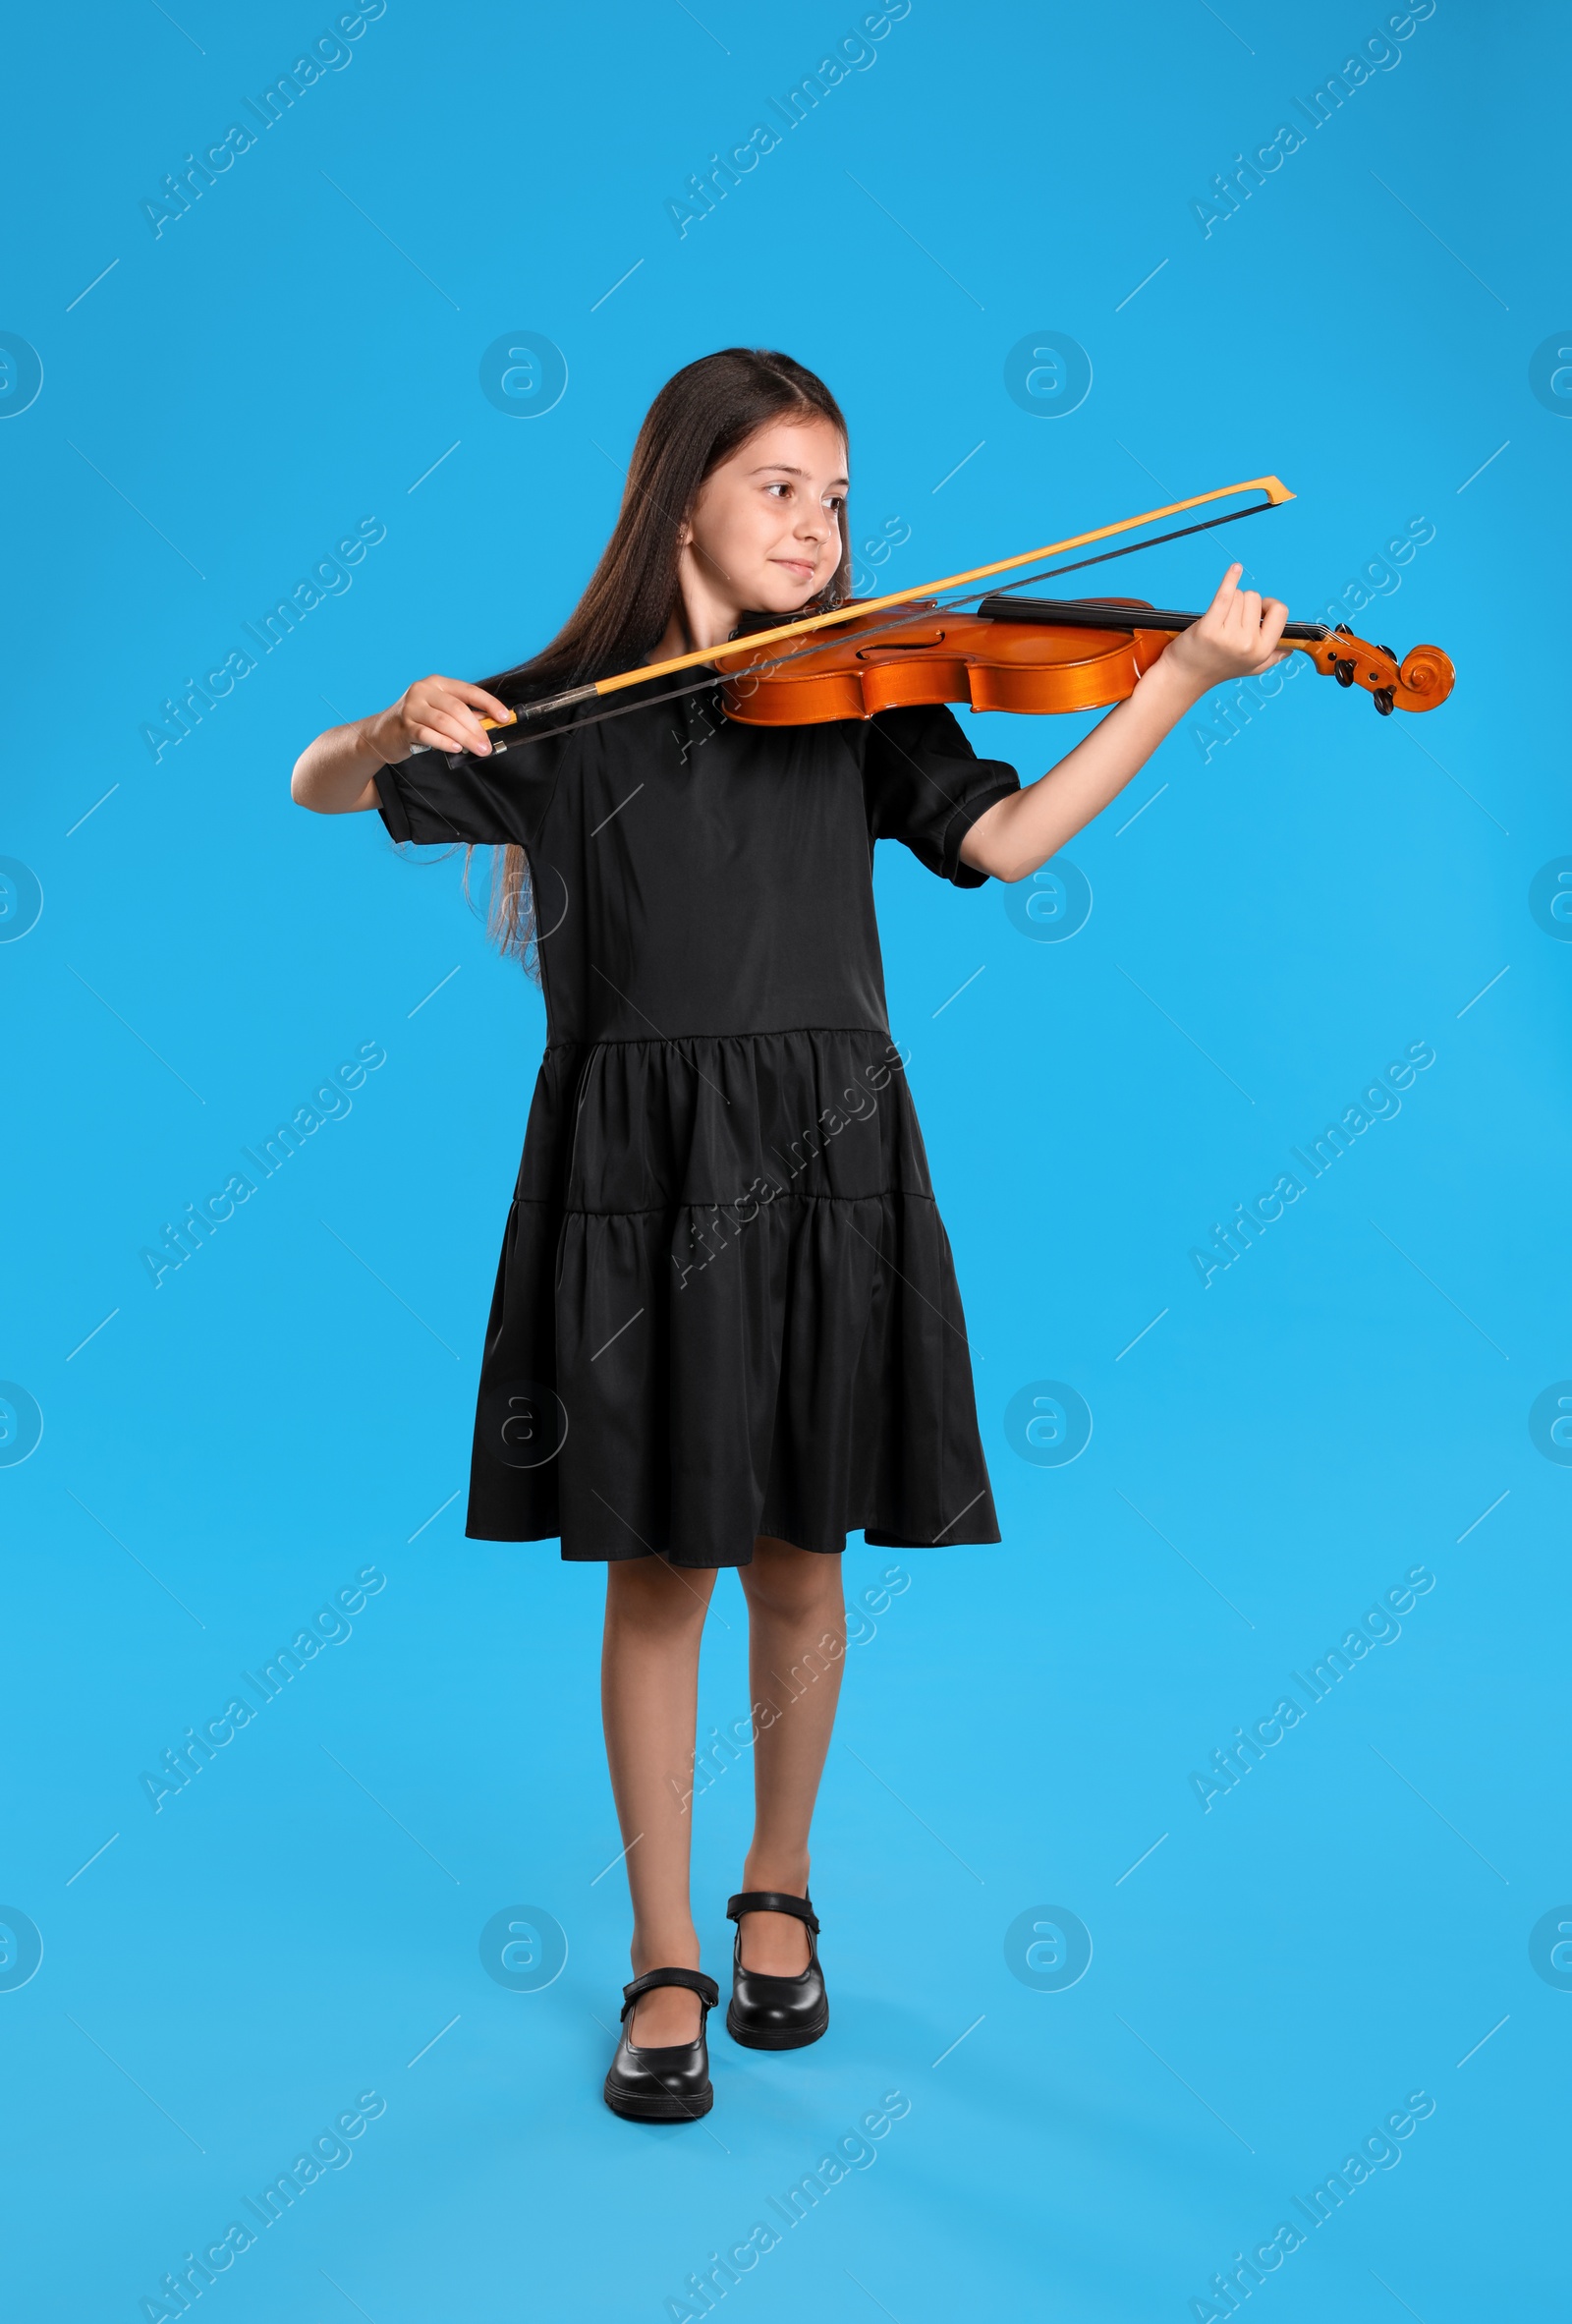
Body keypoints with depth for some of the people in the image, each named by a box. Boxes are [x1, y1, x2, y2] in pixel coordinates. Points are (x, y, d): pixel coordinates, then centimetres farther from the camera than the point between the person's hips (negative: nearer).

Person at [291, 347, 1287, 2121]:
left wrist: (1180, 675, -13)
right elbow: (314, 788, 8)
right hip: (637, 1172, -1)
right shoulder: (564, 711, 5)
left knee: (796, 1563, 10)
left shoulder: (858, 700, 8)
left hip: (818, 1165, 1)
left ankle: (780, 1891, 34)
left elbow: (1005, 841, -6)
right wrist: (400, 726, -14)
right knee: (657, 1574, 5)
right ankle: (665, 1959, 21)